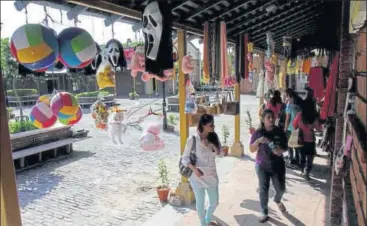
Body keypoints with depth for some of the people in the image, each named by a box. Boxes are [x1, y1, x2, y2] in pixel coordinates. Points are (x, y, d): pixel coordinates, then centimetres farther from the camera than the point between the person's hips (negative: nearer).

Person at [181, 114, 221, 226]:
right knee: (200, 203, 9)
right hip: (197, 175, -5)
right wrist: (194, 169, -24)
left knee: (215, 202, 17)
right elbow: (185, 158, -10)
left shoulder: (213, 137, 0)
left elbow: (219, 153, -8)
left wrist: (209, 145, -22)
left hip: (211, 175, 5)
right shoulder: (193, 139, -14)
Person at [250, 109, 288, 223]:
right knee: (263, 189, 6)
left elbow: (286, 147, 3)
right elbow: (251, 149, -7)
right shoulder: (258, 133, -8)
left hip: (277, 165, 1)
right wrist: (258, 141, -25)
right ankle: (264, 212, 24)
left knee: (280, 188, 12)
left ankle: (277, 200, 48)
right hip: (262, 166, -1)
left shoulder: (280, 132, -6)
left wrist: (280, 150, -20)